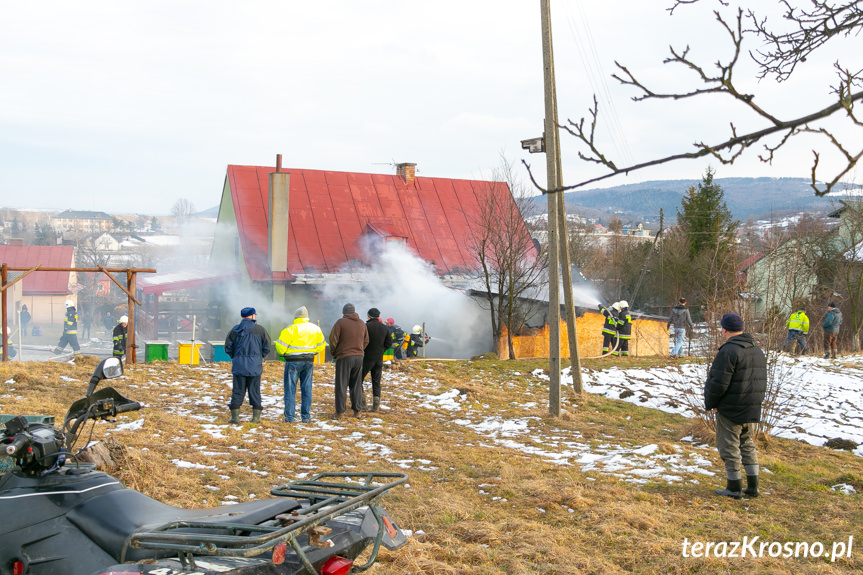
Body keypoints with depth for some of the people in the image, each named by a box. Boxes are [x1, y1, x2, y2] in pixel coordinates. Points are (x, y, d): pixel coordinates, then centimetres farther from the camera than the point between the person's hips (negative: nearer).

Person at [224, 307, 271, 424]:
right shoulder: (260, 330, 0)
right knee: (255, 391, 5)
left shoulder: (235, 330, 4)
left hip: (239, 365, 1)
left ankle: (235, 416, 4)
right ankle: (256, 417, 6)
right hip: (255, 366, -1)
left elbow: (228, 347, 5)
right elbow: (266, 347, 2)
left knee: (238, 390, 5)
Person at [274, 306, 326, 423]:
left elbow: (280, 347, -12)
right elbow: (321, 345, 11)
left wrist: (282, 355, 8)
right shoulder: (315, 329, 3)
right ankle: (306, 416, 12)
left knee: (290, 389, 3)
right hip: (308, 362, 4)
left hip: (293, 362, -4)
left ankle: (289, 416, 3)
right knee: (306, 389, 10)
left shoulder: (291, 329, -13)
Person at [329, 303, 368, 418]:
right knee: (356, 385, 11)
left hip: (344, 357, -4)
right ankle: (357, 410, 12)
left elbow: (333, 339, -8)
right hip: (358, 357, 5)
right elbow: (366, 341, 13)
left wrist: (333, 353, 6)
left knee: (341, 386, 0)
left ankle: (340, 411, -1)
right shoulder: (362, 323, 9)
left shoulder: (341, 322, -7)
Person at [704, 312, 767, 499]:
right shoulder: (757, 351, 10)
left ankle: (734, 488, 8)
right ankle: (752, 486, 19)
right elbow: (762, 382, 14)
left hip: (730, 409, -8)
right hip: (752, 409, 8)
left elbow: (719, 383, -20)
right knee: (747, 445, 18)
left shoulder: (728, 351, -18)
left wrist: (710, 403, -6)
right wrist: (754, 402, 18)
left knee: (729, 447, 2)